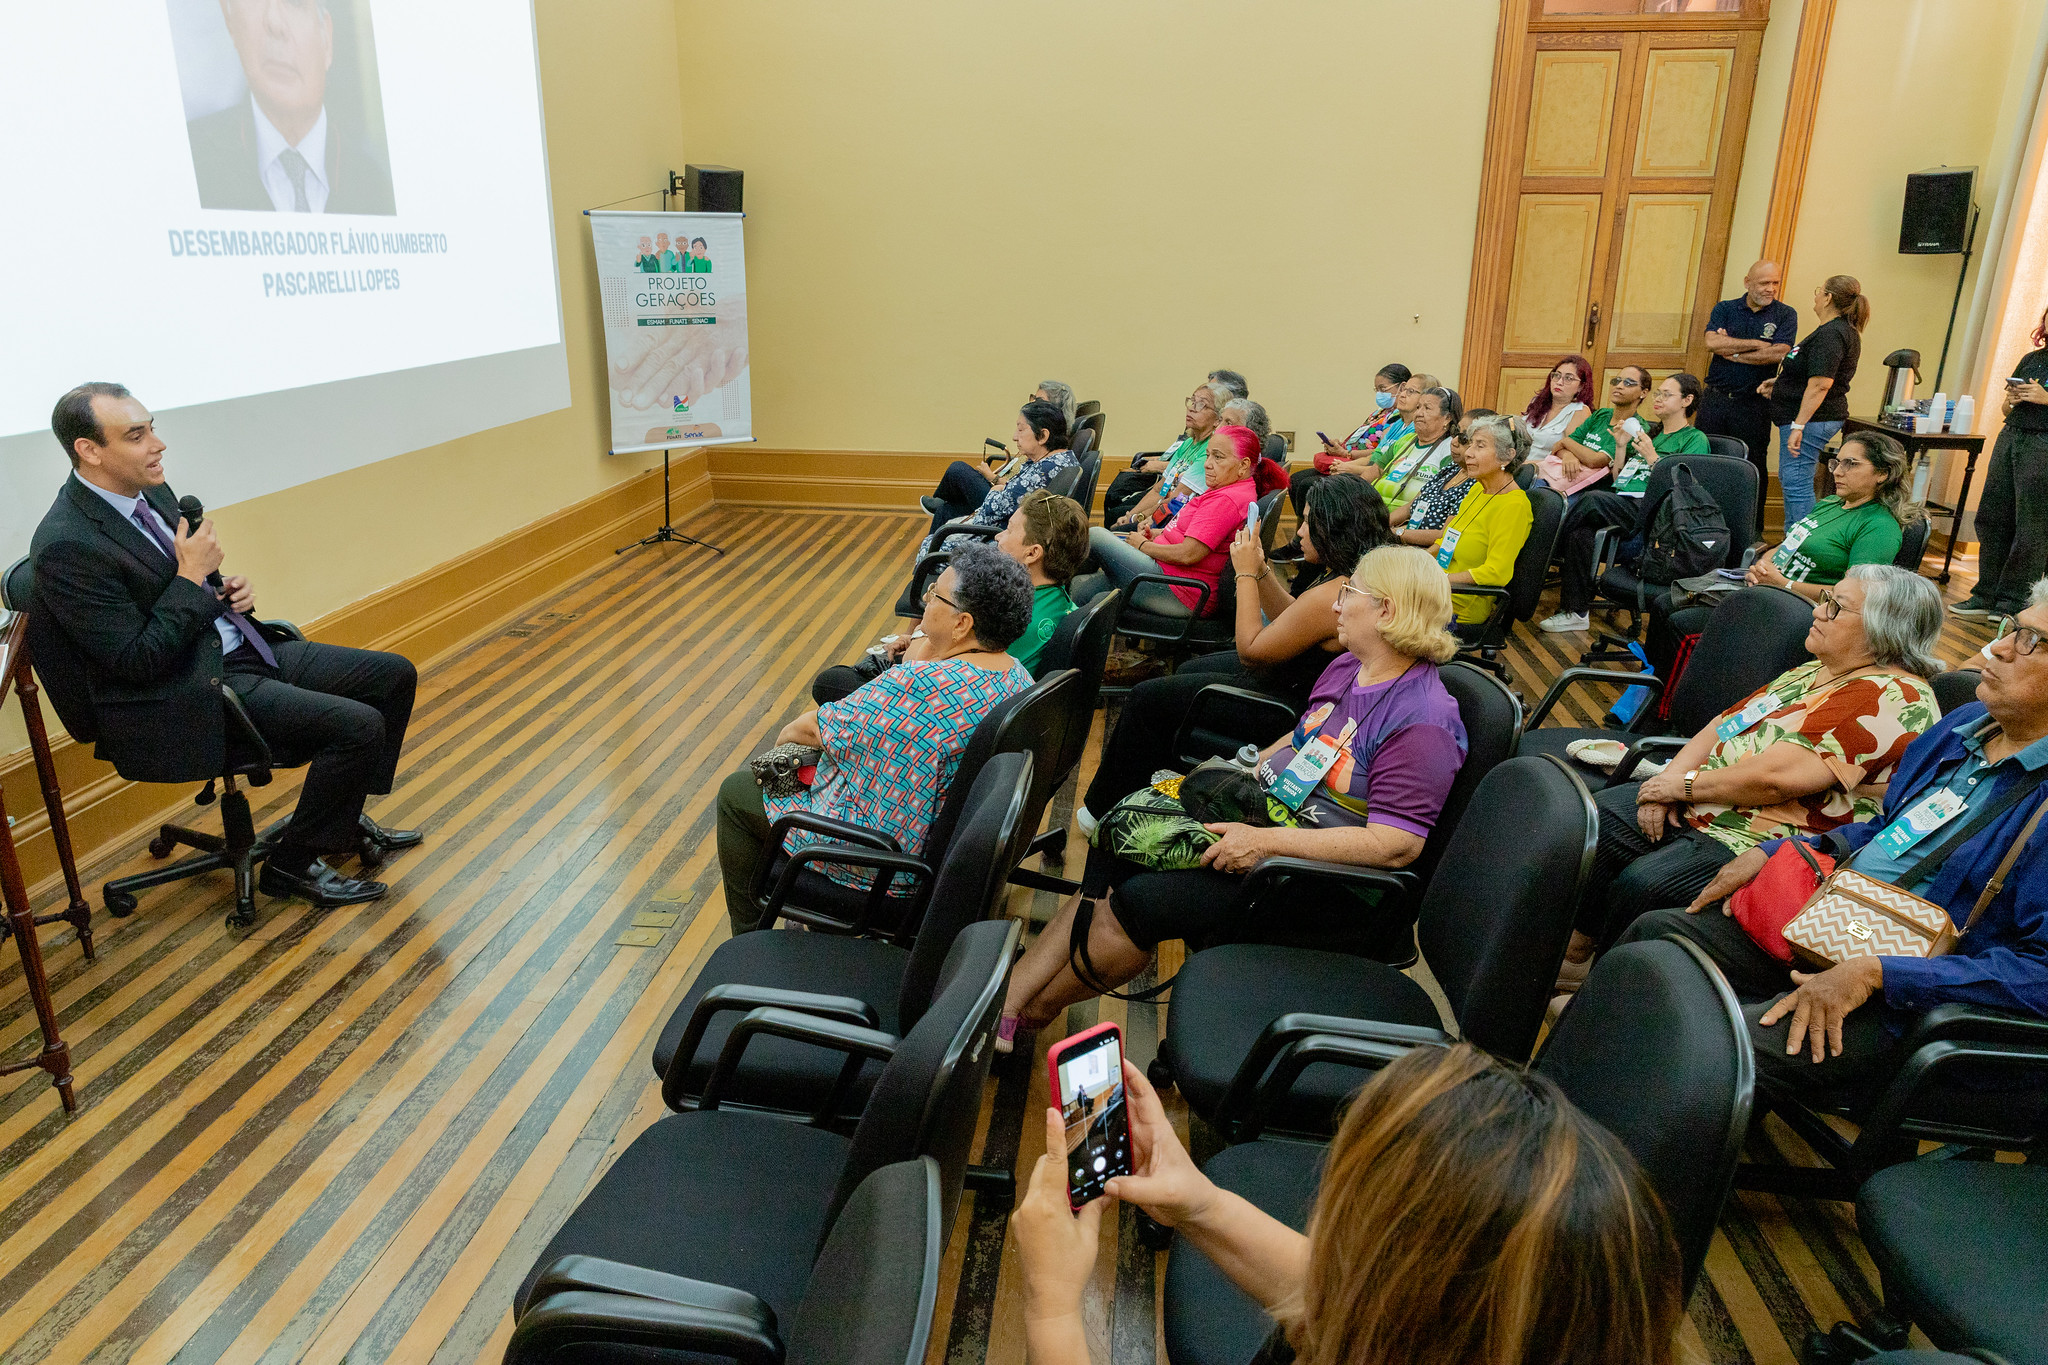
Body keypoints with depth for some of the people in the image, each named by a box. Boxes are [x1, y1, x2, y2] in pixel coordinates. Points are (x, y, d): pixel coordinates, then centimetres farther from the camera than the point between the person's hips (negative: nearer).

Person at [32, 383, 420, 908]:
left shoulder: (150, 492, 7)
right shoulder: (67, 546, -21)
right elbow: (137, 659, -21)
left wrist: (228, 589, 1)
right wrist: (193, 576, -19)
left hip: (236, 648, 10)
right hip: (181, 698, -10)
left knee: (394, 674, 5)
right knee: (360, 725, -22)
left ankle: (344, 817, 19)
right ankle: (292, 863, -1)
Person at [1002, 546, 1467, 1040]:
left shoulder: (1423, 723, -20)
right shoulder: (1345, 667, 7)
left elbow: (1395, 845, -26)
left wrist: (1265, 842, -26)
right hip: (1264, 812, 8)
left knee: (1136, 903, -19)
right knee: (1115, 849, -7)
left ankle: (1033, 1010, 5)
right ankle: (1006, 998, -5)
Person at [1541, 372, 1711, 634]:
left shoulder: (1695, 439, 10)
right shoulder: (1644, 430, 31)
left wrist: (1651, 456, -8)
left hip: (1648, 510, -5)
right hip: (1619, 501, 6)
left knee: (1593, 499, -35)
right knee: (1581, 532, -29)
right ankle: (1576, 611, -30)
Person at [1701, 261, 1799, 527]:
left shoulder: (1786, 314, 3)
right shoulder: (1724, 309, 7)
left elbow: (1778, 354, -13)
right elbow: (1712, 342, -11)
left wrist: (1732, 352, -9)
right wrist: (1757, 344, -10)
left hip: (1754, 403, -1)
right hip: (1715, 399, 2)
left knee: (1754, 468, 4)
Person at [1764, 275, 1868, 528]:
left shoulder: (1831, 334, -17)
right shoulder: (1841, 330, 17)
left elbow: (1820, 384, -24)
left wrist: (1798, 426, -27)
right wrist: (1778, 383, 22)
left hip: (1810, 420, -11)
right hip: (1816, 420, 11)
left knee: (1796, 485, -10)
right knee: (1789, 481, 16)